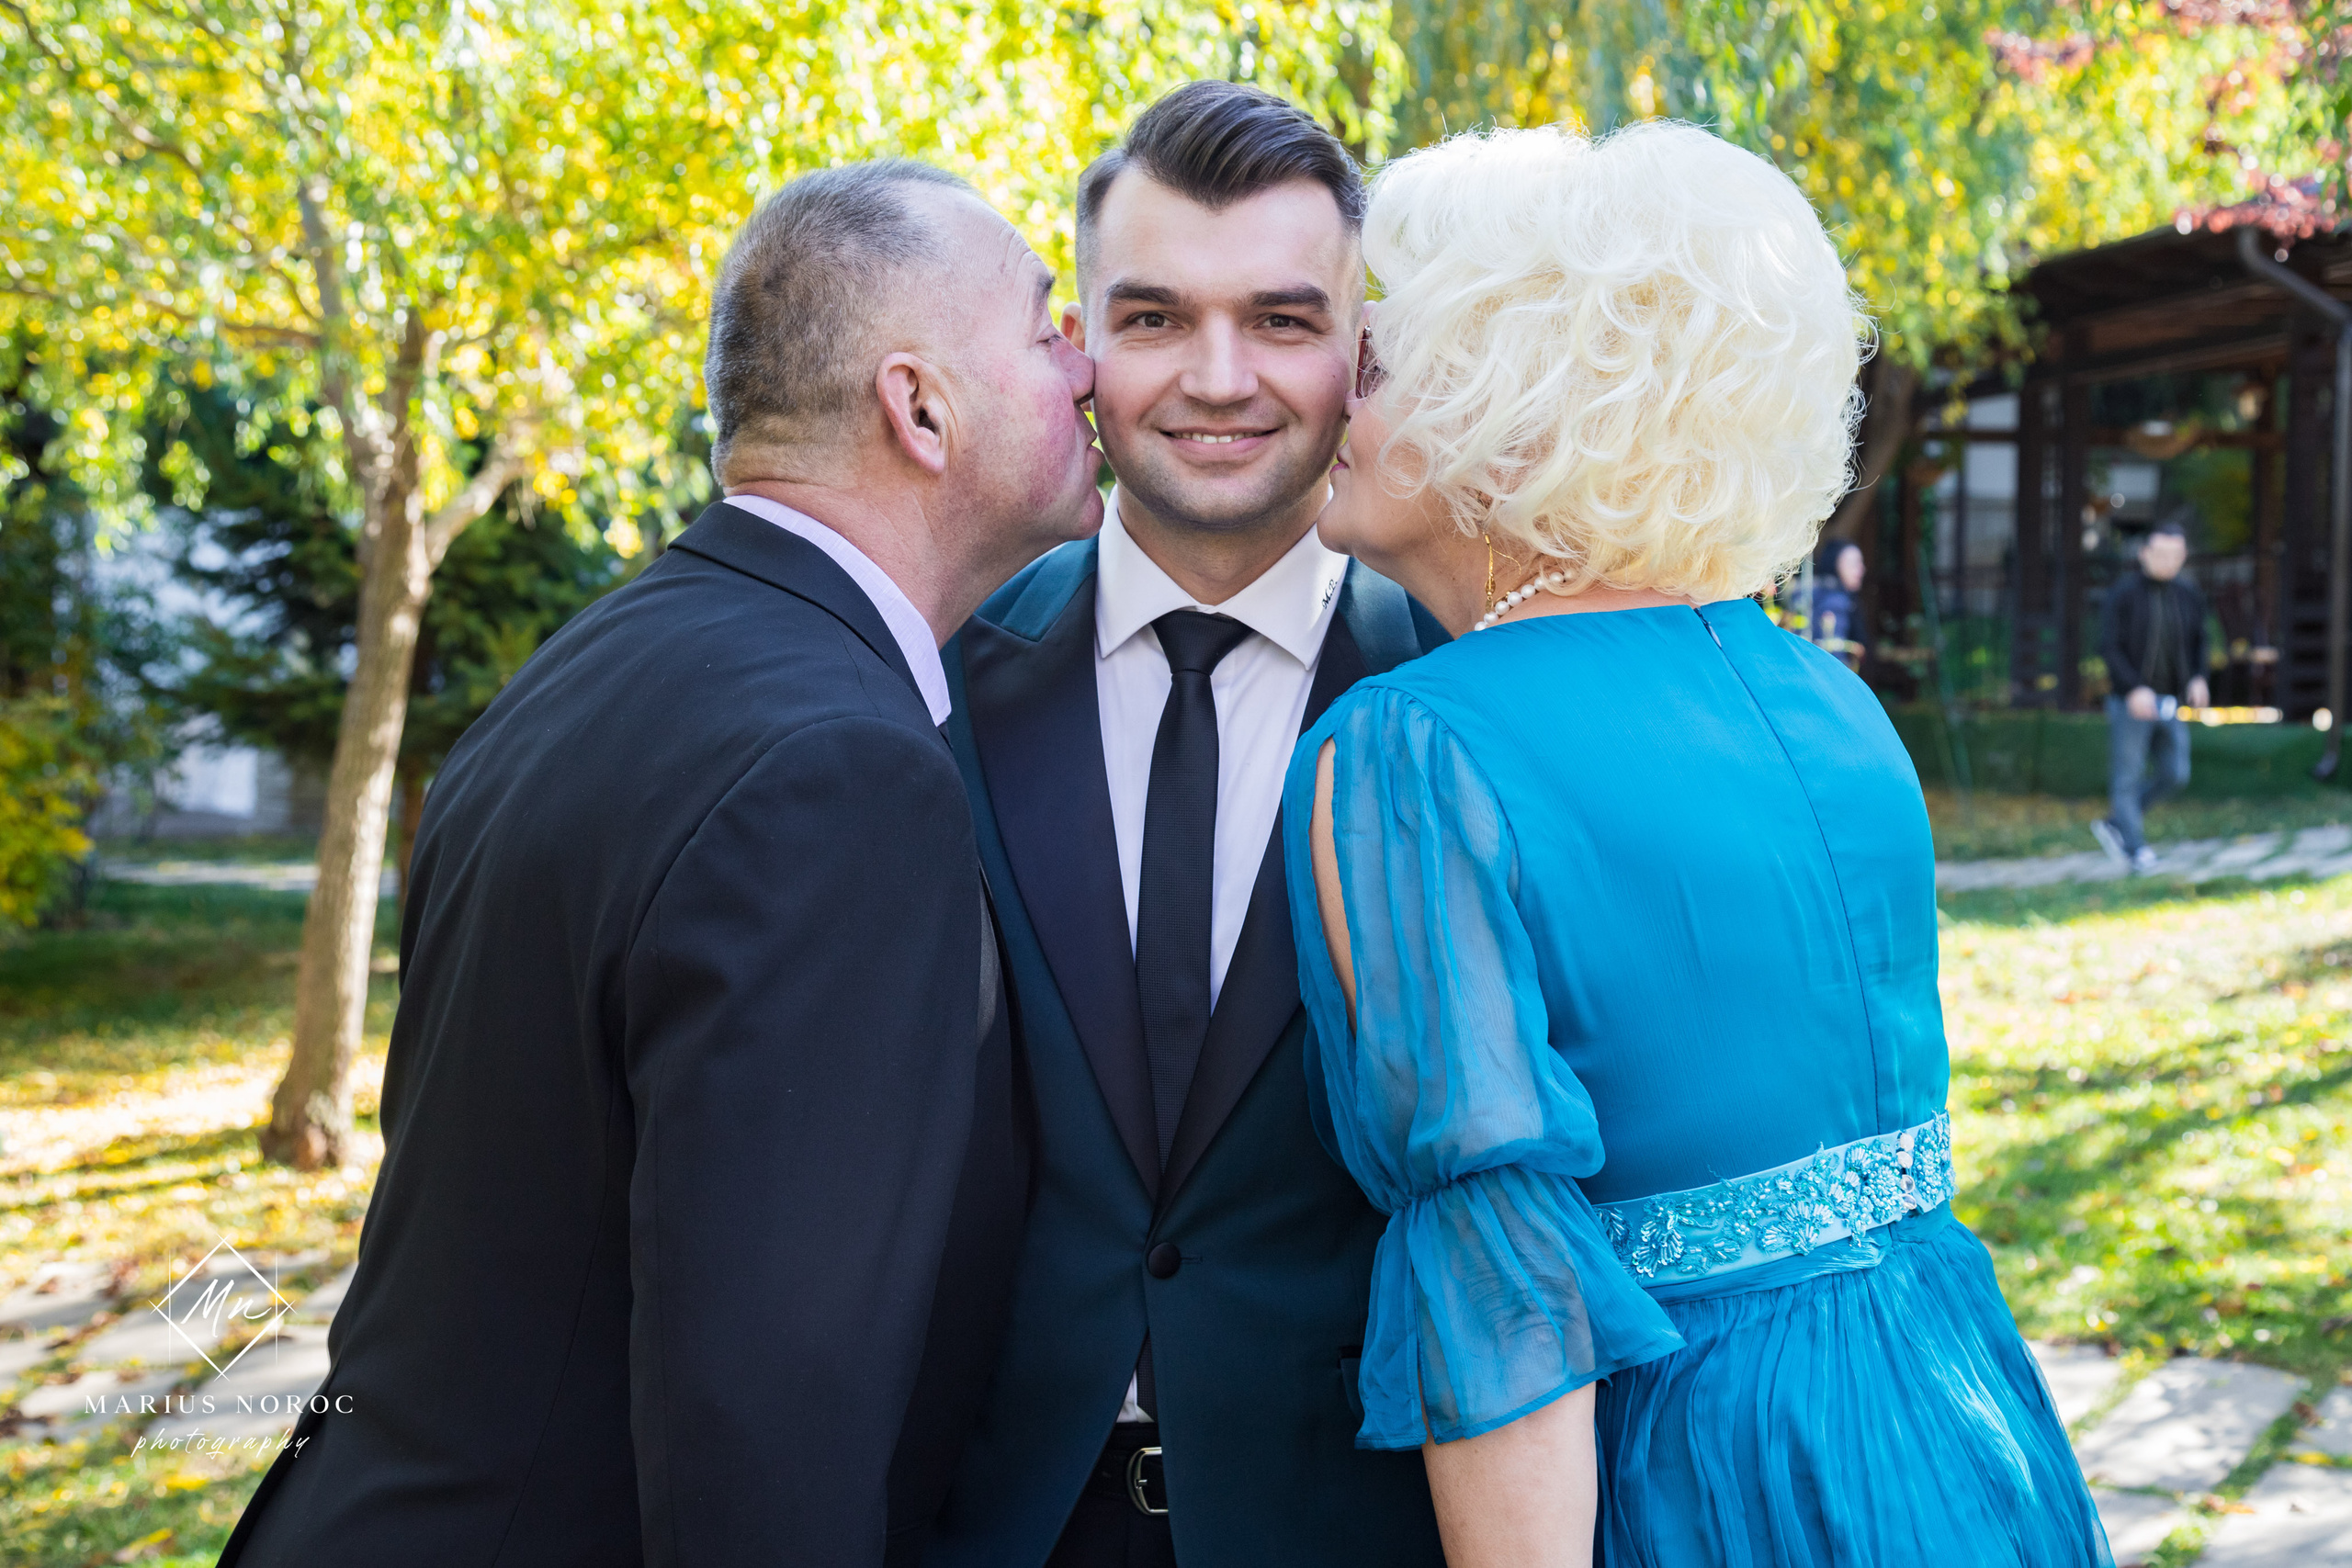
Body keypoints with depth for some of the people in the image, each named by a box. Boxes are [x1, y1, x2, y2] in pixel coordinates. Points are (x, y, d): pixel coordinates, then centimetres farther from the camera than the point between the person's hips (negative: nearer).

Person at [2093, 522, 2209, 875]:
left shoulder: (2190, 596, 5)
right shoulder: (2123, 592, -10)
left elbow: (2198, 643, 17)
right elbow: (2108, 646, -14)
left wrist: (2198, 679, -1)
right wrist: (2134, 689, -23)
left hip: (2170, 703, 5)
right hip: (2130, 702, -5)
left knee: (2174, 776, 4)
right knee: (2127, 779, -1)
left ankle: (2114, 824, 20)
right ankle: (2136, 850, 9)